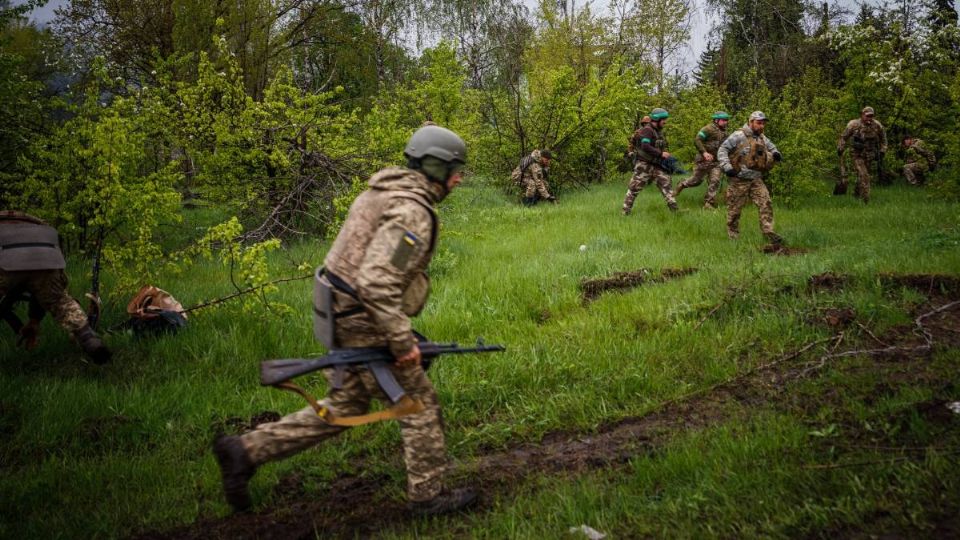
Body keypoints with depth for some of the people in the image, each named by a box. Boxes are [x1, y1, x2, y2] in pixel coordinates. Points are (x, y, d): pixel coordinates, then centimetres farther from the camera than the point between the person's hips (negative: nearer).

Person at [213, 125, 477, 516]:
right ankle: (428, 495, 21)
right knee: (420, 407, 6)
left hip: (344, 319, 10)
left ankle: (245, 451, 17)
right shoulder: (412, 212, -22)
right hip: (368, 327, -10)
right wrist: (402, 340, -24)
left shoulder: (383, 192, 11)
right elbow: (376, 282, -31)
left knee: (343, 408, 18)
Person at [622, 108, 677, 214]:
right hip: (644, 165, -8)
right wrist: (661, 153, -24)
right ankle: (626, 211, 5)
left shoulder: (659, 132, 13)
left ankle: (674, 209, -2)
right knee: (634, 187, -2)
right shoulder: (647, 130, -14)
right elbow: (645, 147, -27)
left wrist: (666, 157, 9)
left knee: (666, 185, 0)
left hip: (657, 165, 8)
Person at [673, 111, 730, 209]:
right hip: (704, 160, -6)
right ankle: (681, 186, 31)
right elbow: (697, 140, -20)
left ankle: (709, 203, 0)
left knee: (715, 181, -5)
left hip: (715, 161, 6)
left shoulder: (723, 131, 12)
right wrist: (704, 152, -26)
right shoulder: (709, 129, -13)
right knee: (697, 180, 4)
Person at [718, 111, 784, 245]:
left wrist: (776, 154, 2)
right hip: (739, 180, -5)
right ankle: (733, 238, 16)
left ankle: (769, 233, -8)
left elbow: (772, 148, 27)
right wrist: (727, 167, -24)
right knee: (734, 210, 3)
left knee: (766, 204, -9)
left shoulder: (762, 138, 11)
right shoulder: (739, 136, -11)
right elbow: (722, 150, -12)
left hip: (756, 180, 6)